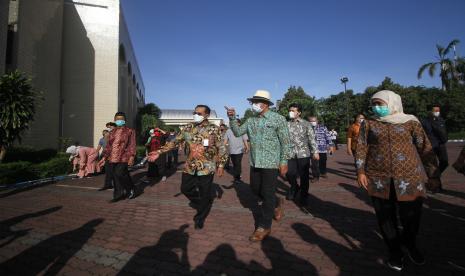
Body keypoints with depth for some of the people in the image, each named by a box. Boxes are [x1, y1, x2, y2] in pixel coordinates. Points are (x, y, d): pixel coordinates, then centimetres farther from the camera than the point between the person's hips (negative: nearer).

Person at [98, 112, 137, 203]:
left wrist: (132, 156, -15)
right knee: (115, 178, 7)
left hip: (123, 158, -5)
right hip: (112, 158, 6)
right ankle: (118, 195, 20)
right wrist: (104, 157, 14)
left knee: (120, 174, -13)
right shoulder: (112, 132, 18)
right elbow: (108, 146, 19)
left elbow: (132, 145, -4)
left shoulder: (130, 131, 2)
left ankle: (131, 189, 12)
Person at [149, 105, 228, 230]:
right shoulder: (188, 128, 2)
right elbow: (175, 142, 4)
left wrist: (220, 165, -10)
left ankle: (200, 218, 28)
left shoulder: (213, 129, -9)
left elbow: (221, 148, -6)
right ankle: (200, 204, 43)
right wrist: (160, 151, -3)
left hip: (206, 167, -4)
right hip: (190, 166, 5)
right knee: (185, 188, 15)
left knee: (205, 195, 4)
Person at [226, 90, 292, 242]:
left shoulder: (278, 119, -8)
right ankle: (276, 203, 43)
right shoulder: (251, 120, 8)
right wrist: (232, 118, -11)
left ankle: (264, 227, 16)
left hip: (271, 163, -6)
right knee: (256, 189, 16)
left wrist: (284, 161, -11)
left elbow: (285, 142, -8)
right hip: (255, 162, 6)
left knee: (267, 194, 1)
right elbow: (238, 132, 4)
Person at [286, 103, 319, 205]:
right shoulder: (287, 124, 7)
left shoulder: (306, 124, 1)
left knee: (304, 176, 3)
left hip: (304, 153, -2)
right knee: (289, 173, 0)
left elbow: (312, 138, -1)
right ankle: (294, 187, 31)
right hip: (291, 154, 2)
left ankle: (304, 196, 21)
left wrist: (315, 152, -8)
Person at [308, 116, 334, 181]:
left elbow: (328, 137, 5)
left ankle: (323, 173, 40)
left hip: (323, 149, 2)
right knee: (314, 164, -7)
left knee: (323, 162, 16)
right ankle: (316, 176, 7)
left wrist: (331, 145, 1)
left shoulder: (323, 127, 4)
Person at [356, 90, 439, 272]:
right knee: (386, 218, 7)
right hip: (378, 179, 1)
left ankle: (410, 245, 38)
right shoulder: (368, 124, 5)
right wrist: (360, 171, -6)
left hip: (409, 178, 0)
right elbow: (361, 148, 2)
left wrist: (433, 174, 5)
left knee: (412, 217, 6)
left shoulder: (410, 122, 4)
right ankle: (395, 252, 29)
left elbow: (425, 148, 7)